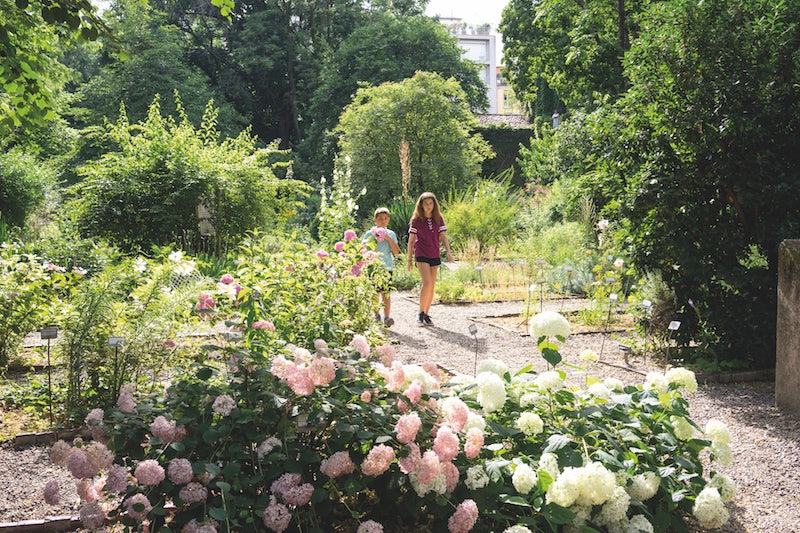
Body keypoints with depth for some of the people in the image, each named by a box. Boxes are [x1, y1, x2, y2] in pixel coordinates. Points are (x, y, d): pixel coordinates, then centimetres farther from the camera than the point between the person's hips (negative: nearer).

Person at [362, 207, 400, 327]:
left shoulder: (391, 234, 10)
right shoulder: (370, 233, 6)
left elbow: (396, 251, 3)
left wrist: (389, 239, -8)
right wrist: (374, 238, -11)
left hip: (387, 267, 0)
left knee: (386, 293, -6)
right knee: (375, 293, 5)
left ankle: (387, 317, -12)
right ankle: (376, 315, 17)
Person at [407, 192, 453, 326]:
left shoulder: (438, 219, 6)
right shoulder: (416, 220, -1)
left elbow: (443, 236, 3)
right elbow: (411, 240, 2)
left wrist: (448, 252, -12)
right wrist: (409, 259, 2)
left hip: (435, 255, 4)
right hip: (421, 255, -4)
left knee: (432, 286, 5)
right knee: (427, 283, -17)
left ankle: (426, 315, 13)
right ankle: (420, 313, -7)